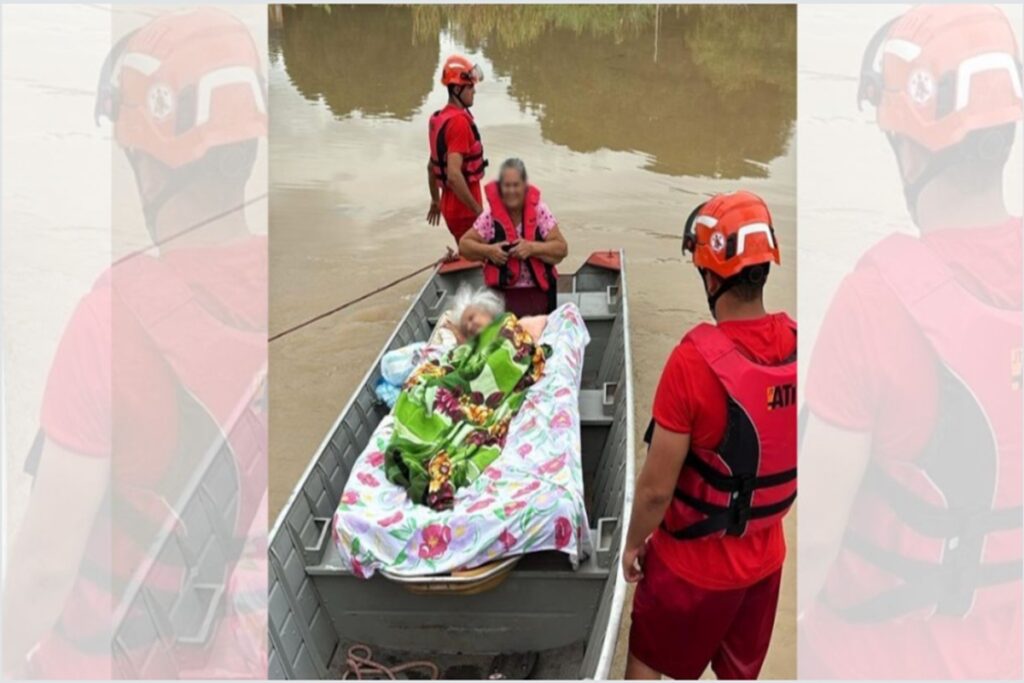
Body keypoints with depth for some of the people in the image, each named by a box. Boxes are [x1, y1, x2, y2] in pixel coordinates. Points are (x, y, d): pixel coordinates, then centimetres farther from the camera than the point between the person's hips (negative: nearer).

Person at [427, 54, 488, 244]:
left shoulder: (439, 118, 10)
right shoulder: (459, 121, -20)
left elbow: (431, 166, 20)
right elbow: (454, 174, -29)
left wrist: (436, 201, 30)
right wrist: (478, 209, -22)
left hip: (451, 205, 9)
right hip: (464, 209, -9)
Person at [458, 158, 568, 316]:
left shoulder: (540, 211, -2)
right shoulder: (490, 216, -2)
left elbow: (562, 248, -4)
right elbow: (464, 245, 5)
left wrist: (532, 248, -19)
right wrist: (488, 250, -13)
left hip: (537, 290, 0)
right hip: (502, 292, 0)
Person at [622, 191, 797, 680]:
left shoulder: (695, 360, -28)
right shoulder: (795, 344, -11)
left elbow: (656, 488, -21)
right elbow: (786, 456, 4)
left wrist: (633, 544, -3)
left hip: (694, 562, -5)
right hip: (766, 557, 5)